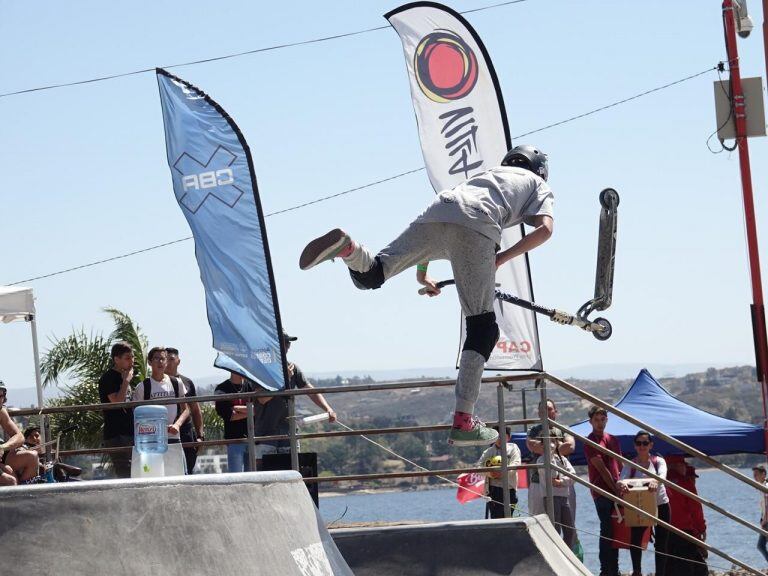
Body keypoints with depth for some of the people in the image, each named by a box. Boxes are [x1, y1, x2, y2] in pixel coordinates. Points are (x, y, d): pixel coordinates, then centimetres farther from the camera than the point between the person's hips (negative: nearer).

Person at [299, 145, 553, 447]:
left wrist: (422, 272, 46)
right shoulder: (539, 185, 31)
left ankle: (345, 246, -33)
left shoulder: (490, 173, 44)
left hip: (434, 215, 4)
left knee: (369, 275, 3)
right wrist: (502, 258, 15)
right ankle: (463, 422, -7)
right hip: (475, 227, -4)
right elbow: (544, 229, 8)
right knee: (483, 326, 1)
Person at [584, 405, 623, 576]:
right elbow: (601, 468, -11)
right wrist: (614, 487, -11)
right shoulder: (590, 442, -6)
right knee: (606, 530, -8)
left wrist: (620, 482, 3)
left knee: (615, 530, 11)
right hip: (601, 491, -7)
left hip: (616, 490, 7)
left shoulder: (612, 439, 16)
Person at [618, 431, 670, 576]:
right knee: (635, 539, -6)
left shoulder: (658, 461, -2)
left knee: (661, 542, 1)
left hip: (660, 505, 0)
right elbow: (622, 478, -20)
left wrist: (655, 481, -49)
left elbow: (662, 474, -24)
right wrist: (623, 484, -46)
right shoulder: (630, 464, -1)